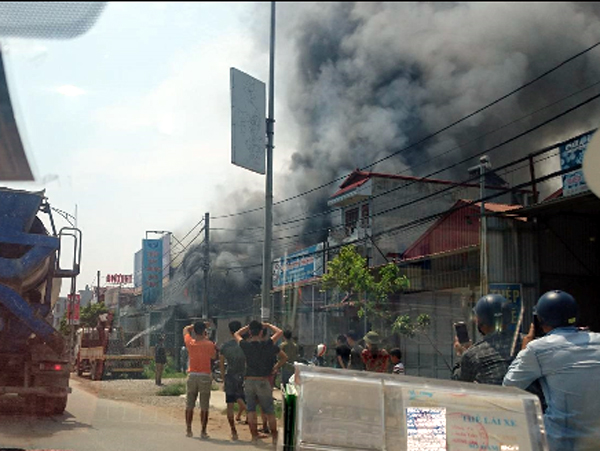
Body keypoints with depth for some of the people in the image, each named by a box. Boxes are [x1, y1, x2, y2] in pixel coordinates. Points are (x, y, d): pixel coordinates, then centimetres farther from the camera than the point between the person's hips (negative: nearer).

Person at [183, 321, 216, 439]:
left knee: (189, 405, 11)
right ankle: (203, 431, 1)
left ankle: (189, 430, 15)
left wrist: (196, 325, 20)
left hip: (192, 376, 3)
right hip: (205, 376, -3)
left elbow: (186, 329, 18)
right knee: (204, 407, 2)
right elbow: (214, 356, 7)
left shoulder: (190, 342, -1)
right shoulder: (209, 344, -10)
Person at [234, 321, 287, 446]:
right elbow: (279, 332, 6)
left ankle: (254, 436, 11)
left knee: (251, 409, 11)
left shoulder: (245, 345, -4)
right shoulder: (268, 345, -8)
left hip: (249, 380, 1)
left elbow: (236, 334, 15)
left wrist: (248, 327, 16)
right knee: (269, 411, 9)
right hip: (263, 381, -1)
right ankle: (274, 437, 14)